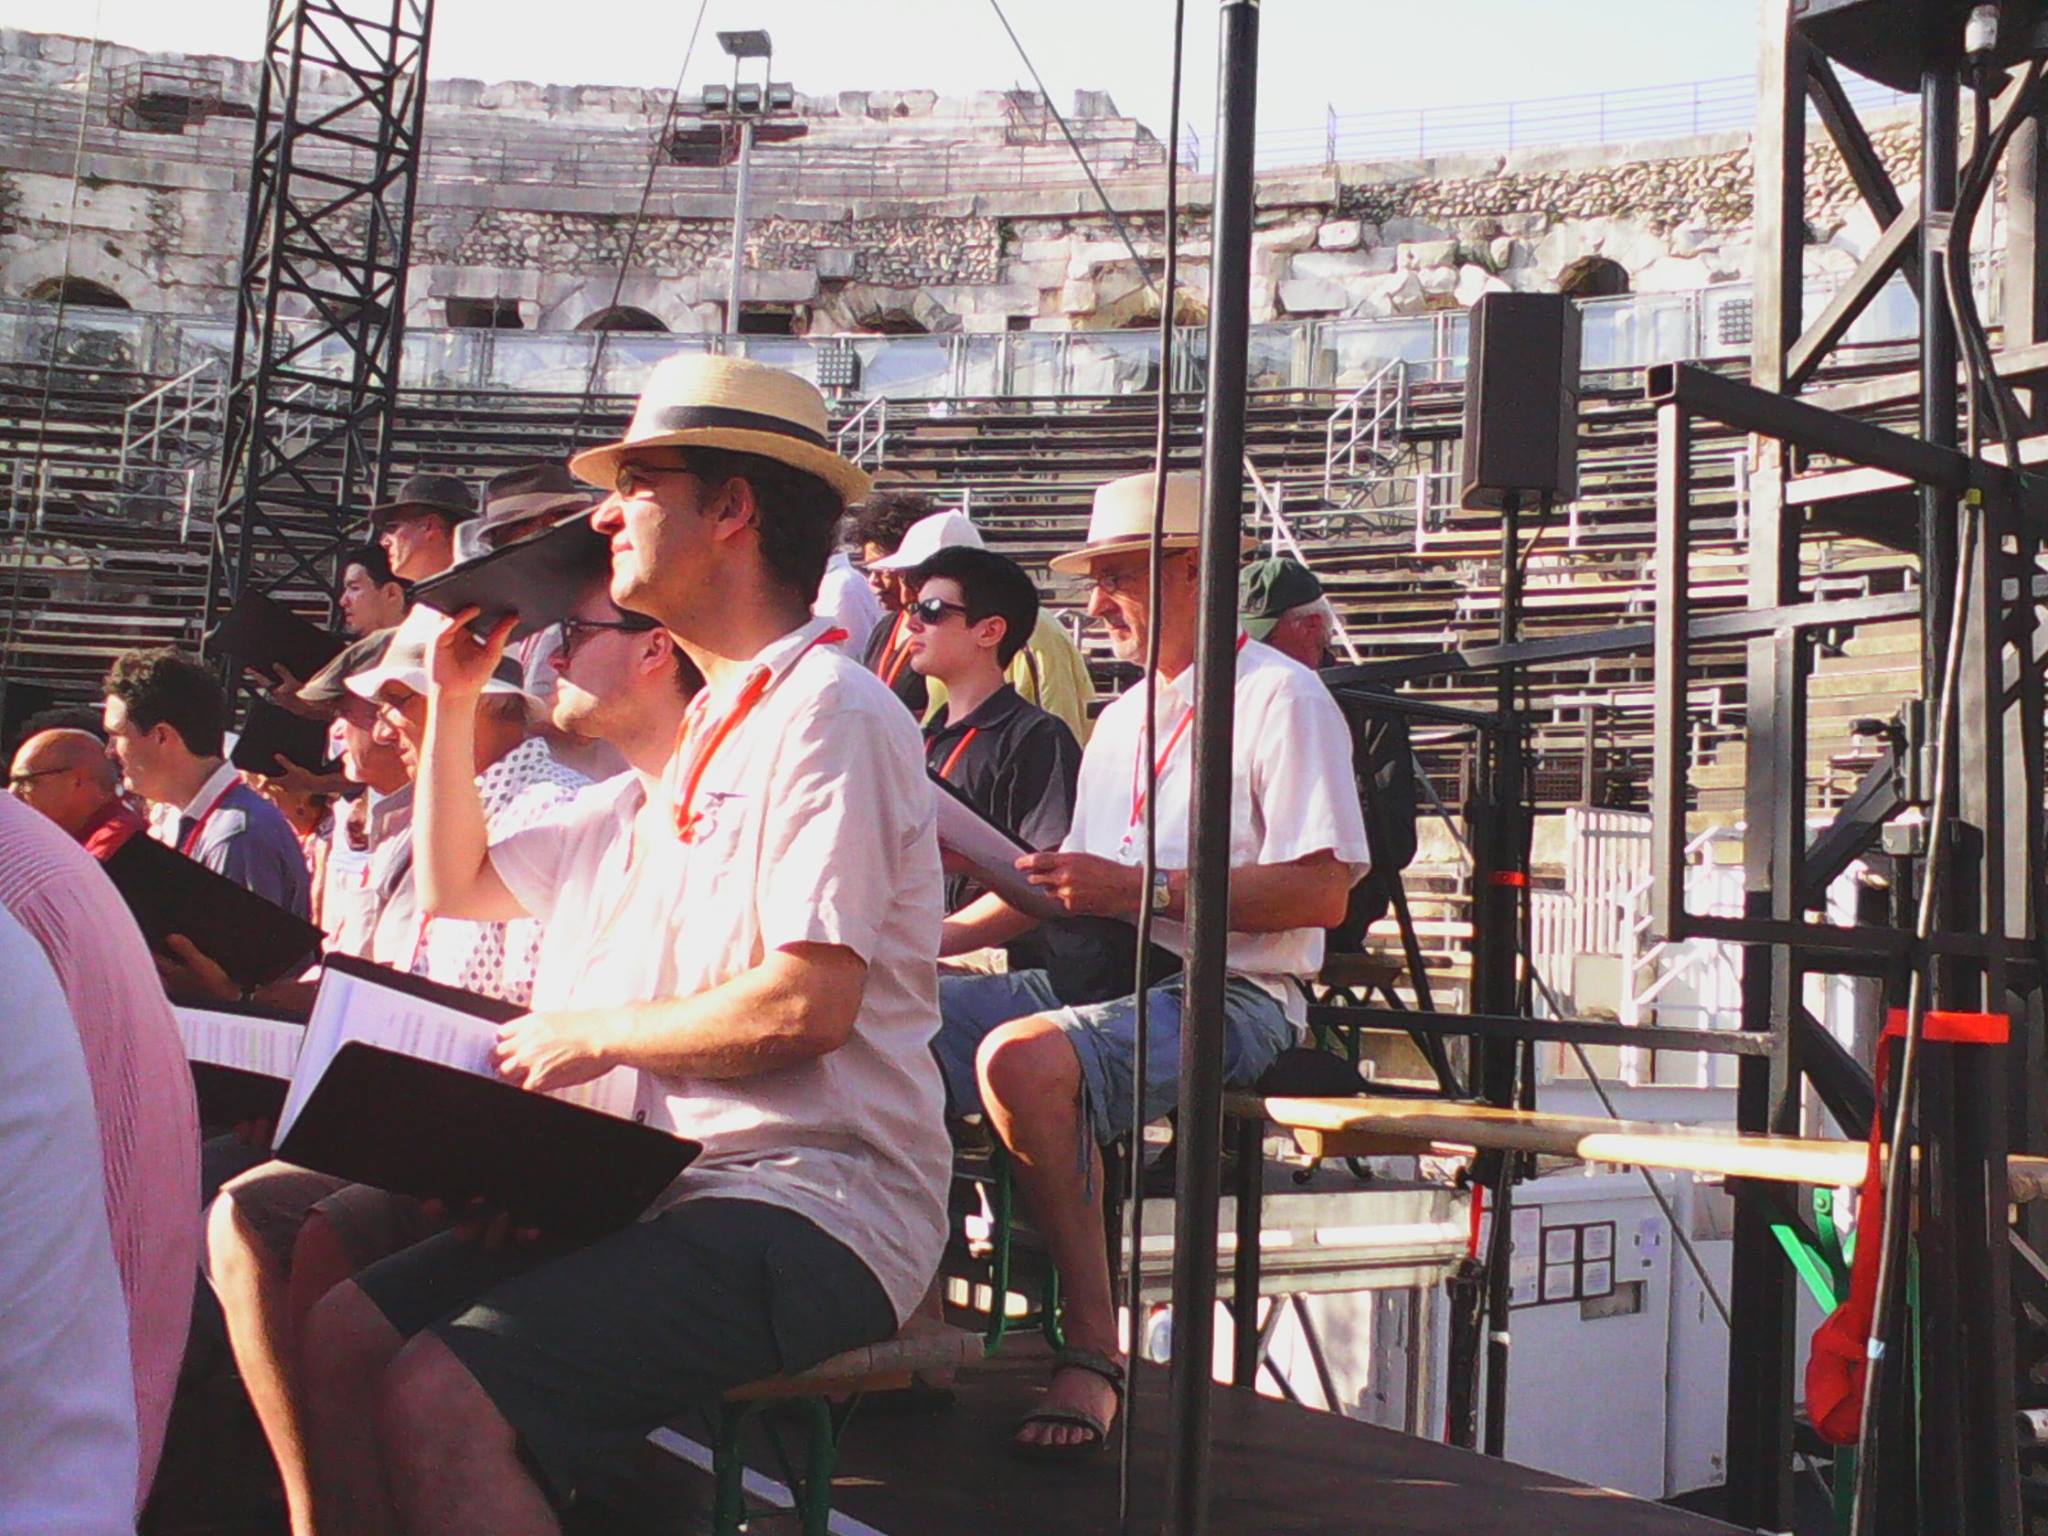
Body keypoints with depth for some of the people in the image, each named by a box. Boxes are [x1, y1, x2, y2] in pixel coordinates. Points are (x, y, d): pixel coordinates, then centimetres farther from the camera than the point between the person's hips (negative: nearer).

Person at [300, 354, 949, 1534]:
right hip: (678, 1186, 9)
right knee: (336, 1337, -3)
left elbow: (808, 1005, -21)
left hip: (811, 1206, -9)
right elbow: (462, 887, 30)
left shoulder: (828, 711, -10)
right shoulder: (695, 747, 21)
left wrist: (597, 1035, -7)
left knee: (437, 1400, -24)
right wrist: (454, 697, 21)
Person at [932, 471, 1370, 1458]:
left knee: (1022, 1055, -35)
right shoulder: (1122, 716, 25)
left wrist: (1144, 891, -18)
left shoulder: (1280, 694, -3)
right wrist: (928, 938, 12)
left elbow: (1321, 893, -13)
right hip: (1101, 975, 8)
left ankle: (1093, 1347, -22)